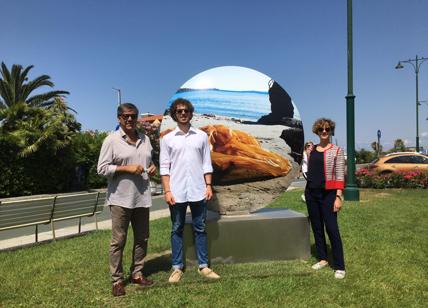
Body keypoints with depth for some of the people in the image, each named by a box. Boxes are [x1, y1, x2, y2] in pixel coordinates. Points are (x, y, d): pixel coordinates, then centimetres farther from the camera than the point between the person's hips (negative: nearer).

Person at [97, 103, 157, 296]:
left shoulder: (145, 139, 12)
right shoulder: (111, 140, -5)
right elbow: (102, 168, -9)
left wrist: (152, 167, 1)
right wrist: (127, 168, -18)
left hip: (142, 197, 6)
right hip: (120, 199, -6)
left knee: (142, 238, 12)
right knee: (118, 240, 2)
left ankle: (136, 273, 27)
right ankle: (117, 280, 13)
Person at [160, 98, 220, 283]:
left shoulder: (201, 136, 6)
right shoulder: (167, 139, 3)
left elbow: (206, 164, 6)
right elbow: (164, 167, 0)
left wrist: (209, 186, -1)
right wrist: (167, 191, -7)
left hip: (198, 191, 1)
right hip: (177, 192, 0)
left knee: (199, 228, 8)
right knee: (177, 230, 8)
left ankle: (203, 266, 17)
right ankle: (177, 267, 17)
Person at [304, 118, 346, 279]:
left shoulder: (336, 150, -3)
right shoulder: (311, 150, 9)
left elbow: (340, 175, -8)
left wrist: (338, 196, -15)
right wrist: (308, 190, 13)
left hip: (328, 194, -5)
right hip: (311, 193, 5)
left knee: (332, 229, -6)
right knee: (316, 227, 11)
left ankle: (339, 266, 2)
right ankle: (322, 259, 25)